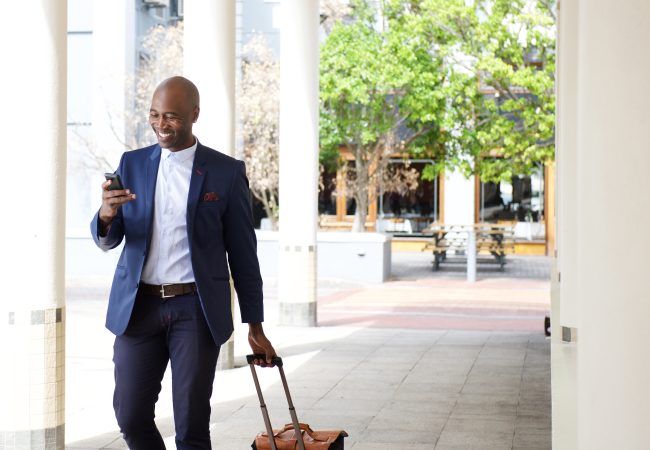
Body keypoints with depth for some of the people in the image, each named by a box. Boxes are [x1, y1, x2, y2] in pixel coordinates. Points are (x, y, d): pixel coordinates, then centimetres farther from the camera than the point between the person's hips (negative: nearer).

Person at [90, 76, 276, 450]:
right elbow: (107, 240, 5)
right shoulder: (132, 164, 8)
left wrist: (255, 327, 2)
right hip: (138, 306, 3)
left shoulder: (227, 172, -1)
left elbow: (243, 254, 2)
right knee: (131, 416, 5)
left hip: (197, 309, -3)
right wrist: (106, 214, -19)